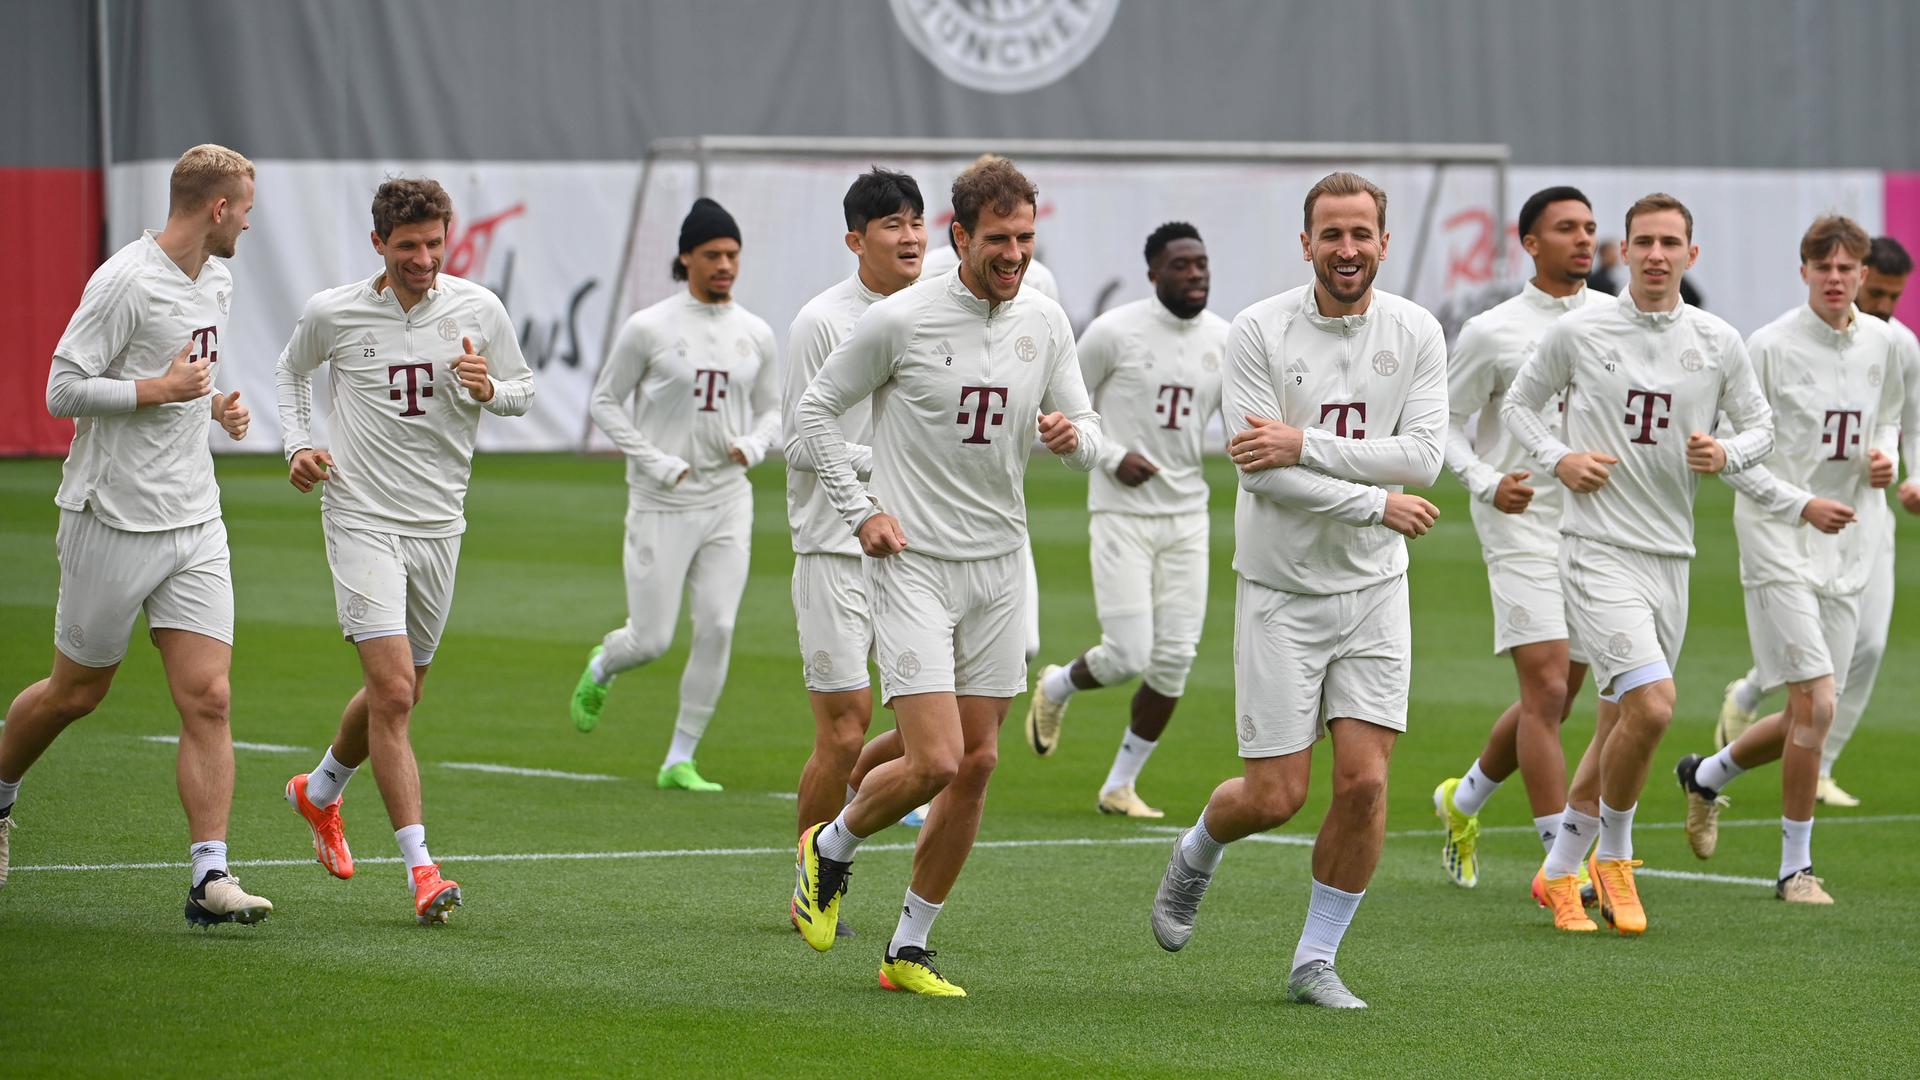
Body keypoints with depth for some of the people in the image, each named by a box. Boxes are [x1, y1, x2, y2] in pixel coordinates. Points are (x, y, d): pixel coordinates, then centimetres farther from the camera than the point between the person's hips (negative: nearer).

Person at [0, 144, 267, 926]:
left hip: (194, 524, 6)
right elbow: (63, 391, -18)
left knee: (208, 699, -6)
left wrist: (214, 405, 10)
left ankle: (210, 876, -9)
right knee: (75, 692, 8)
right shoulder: (125, 282, -16)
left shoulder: (217, 282, 11)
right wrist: (164, 389, -17)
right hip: (113, 522, -6)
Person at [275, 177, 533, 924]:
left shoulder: (478, 310, -1)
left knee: (398, 693, 15)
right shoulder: (333, 314, -4)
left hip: (439, 525, 4)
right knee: (393, 690, -16)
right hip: (363, 519, -4)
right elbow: (290, 371, 16)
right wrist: (298, 446, 2)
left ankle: (320, 792, 45)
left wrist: (488, 389, -12)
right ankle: (421, 869, -18)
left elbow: (522, 392, 11)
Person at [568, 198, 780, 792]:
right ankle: (599, 671, 35)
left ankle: (679, 761, 4)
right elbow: (606, 401, 0)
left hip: (728, 502, 4)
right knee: (651, 639, -3)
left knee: (717, 629, -6)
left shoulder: (755, 334, 6)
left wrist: (754, 445, -5)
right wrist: (655, 462, -12)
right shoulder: (648, 328, -7)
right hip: (661, 506, -4)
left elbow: (770, 408, 17)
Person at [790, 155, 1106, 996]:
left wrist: (1075, 436, -14)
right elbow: (816, 407, 0)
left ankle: (910, 949, 16)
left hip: (999, 565, 5)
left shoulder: (1046, 323, 4)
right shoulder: (901, 320, -10)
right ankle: (830, 849, 16)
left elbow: (1088, 439, 10)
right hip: (913, 561, -5)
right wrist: (859, 510, -7)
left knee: (978, 763, 5)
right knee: (934, 760, -14)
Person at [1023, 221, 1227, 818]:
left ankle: (1120, 786, 15)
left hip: (1186, 516, 5)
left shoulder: (1224, 341, 4)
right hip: (1122, 515, -5)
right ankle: (1056, 688, 24)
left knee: (1174, 659, 0)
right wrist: (1113, 457, -14)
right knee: (1128, 656, -11)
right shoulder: (1115, 332, -10)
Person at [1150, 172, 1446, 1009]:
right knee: (1274, 796, -3)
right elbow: (1259, 468, -15)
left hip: (1373, 587, 2)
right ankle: (1195, 856, 32)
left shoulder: (1416, 334, 0)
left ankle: (1315, 961, 10)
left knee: (1364, 782, -6)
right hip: (1281, 591, -2)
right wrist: (1377, 503, -15)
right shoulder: (1258, 332, -9)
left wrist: (1306, 445, -19)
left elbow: (1423, 454, -10)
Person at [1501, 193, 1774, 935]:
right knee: (1651, 707, -19)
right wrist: (1557, 458, -7)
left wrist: (1727, 454, -8)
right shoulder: (1579, 332, -1)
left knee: (1622, 721, 9)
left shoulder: (1718, 343, 5)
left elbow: (1760, 425, 15)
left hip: (1669, 554, 4)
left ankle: (1562, 869, 26)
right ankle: (1612, 856, 3)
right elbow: (1519, 403, 11)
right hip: (1598, 547, -4)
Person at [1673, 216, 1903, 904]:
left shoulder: (1879, 343, 8)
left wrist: (1886, 459, 1)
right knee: (1816, 704, -14)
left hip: (1845, 551, 6)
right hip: (1778, 543, -6)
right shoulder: (1771, 346, -9)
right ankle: (1796, 867, -2)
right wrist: (1802, 504, -18)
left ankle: (1706, 776, 36)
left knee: (1808, 718, 8)